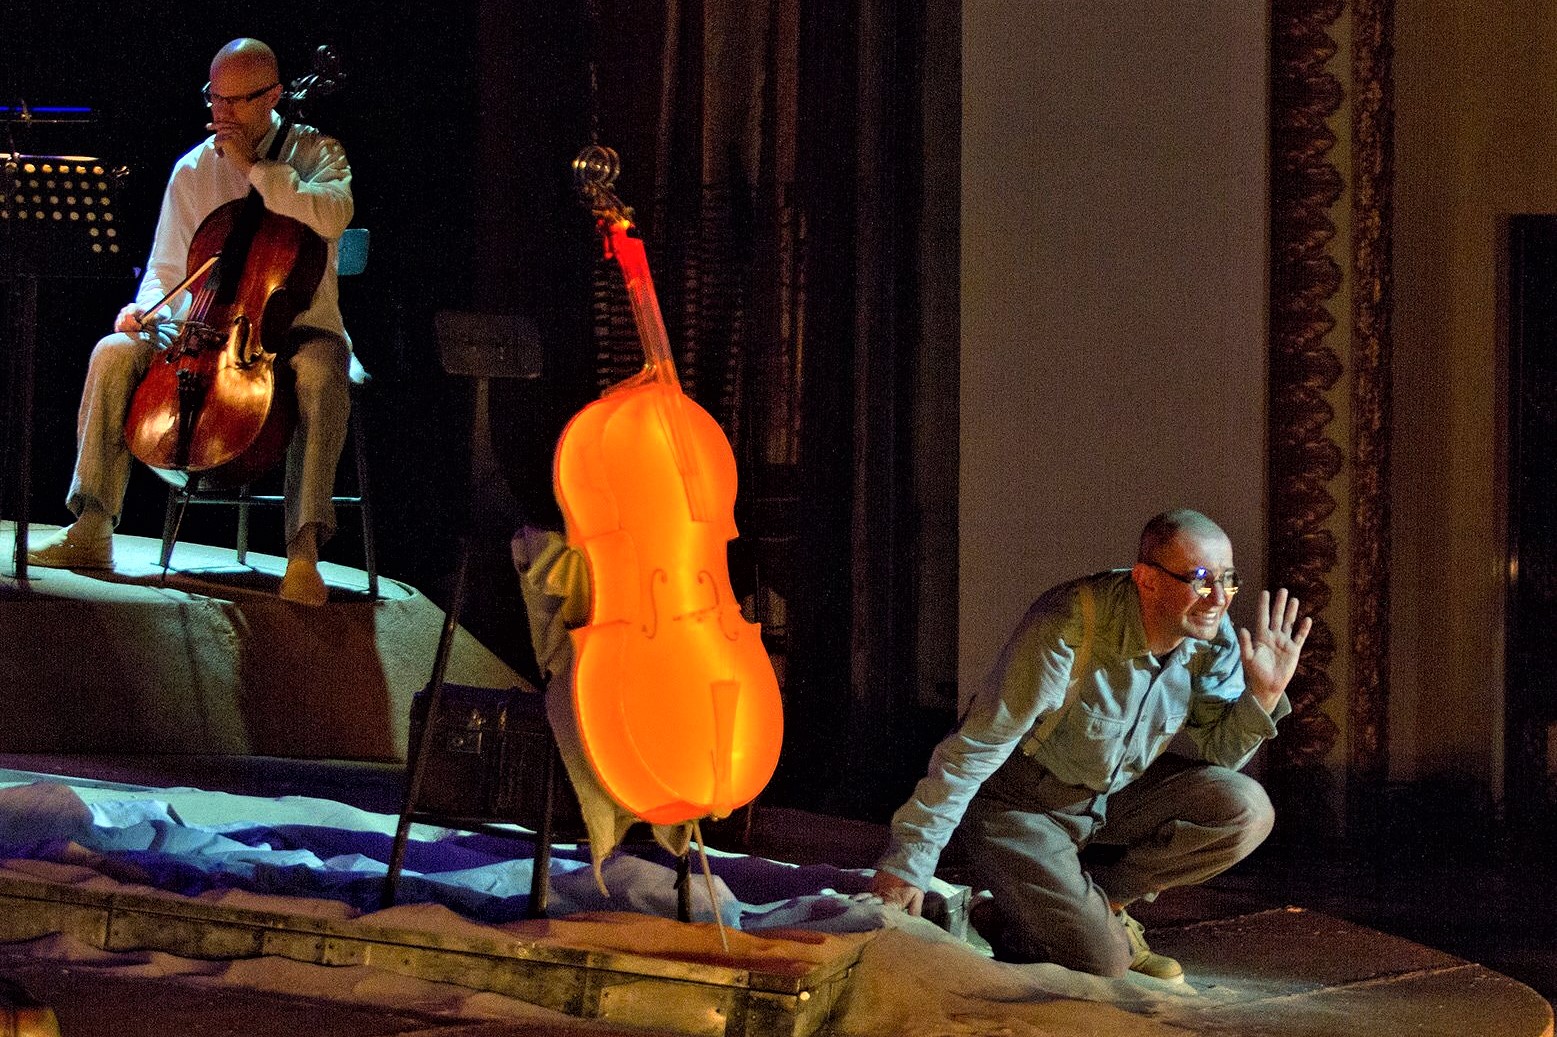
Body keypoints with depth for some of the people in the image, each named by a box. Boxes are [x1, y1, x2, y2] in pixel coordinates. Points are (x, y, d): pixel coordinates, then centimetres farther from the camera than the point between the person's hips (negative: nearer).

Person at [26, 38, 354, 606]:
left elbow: (331, 217, -24)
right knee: (115, 353, -21)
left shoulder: (315, 153, 0)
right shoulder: (193, 169, 10)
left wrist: (254, 167, -20)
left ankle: (303, 549, -41)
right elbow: (167, 271, 14)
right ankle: (91, 529, -19)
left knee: (320, 370, -39)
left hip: (298, 329, -4)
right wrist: (149, 306, -9)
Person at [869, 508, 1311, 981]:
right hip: (1022, 806, -6)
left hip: (1119, 794, 6)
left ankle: (1101, 897, 0)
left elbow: (1217, 753, 0)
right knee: (1098, 958, -21)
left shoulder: (1213, 638, -11)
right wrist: (908, 861, -25)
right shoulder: (1071, 627, -30)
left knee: (1245, 811, -17)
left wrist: (1263, 693, -20)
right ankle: (1000, 919, 10)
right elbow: (975, 746, -26)